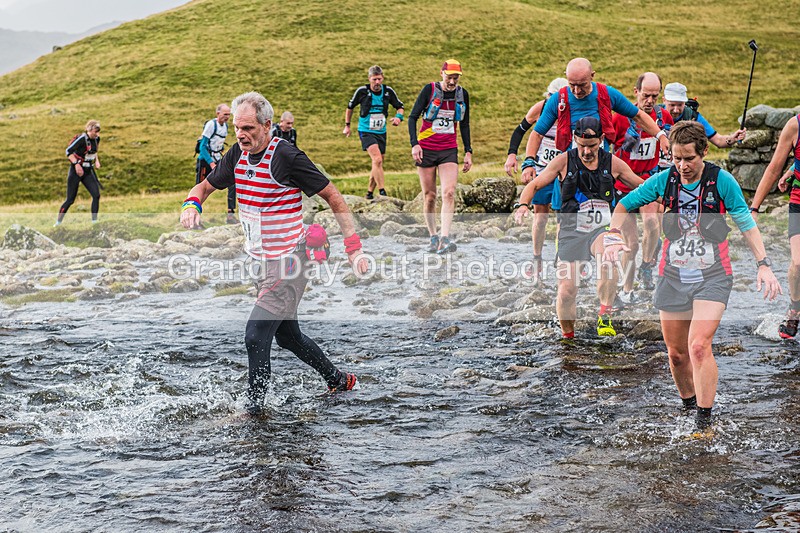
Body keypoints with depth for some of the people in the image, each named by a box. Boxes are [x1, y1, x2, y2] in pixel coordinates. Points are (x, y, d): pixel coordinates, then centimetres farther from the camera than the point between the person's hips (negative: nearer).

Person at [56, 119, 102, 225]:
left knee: (96, 195, -10)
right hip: (76, 171, -6)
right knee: (70, 200, -2)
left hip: (88, 172, 6)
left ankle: (94, 221, -4)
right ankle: (58, 222, 15)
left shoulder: (96, 139, 4)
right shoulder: (82, 139, -18)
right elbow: (68, 151, -20)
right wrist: (76, 164, -28)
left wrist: (96, 160, 9)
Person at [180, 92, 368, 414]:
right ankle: (338, 380, 37)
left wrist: (353, 248, -19)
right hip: (260, 263, 8)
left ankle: (254, 408, -4)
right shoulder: (238, 155, 3)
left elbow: (333, 197, -14)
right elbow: (206, 186, 16)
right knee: (288, 336, 18)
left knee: (256, 334, -16)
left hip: (288, 264, -8)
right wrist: (191, 206, -9)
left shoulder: (286, 157, -19)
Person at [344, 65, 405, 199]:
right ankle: (382, 193, -23)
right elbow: (350, 107, 7)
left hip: (381, 132, 4)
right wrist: (347, 125, 10)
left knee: (378, 163, 9)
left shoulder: (388, 91, -2)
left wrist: (398, 117, -11)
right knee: (377, 159, -23)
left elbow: (400, 107, 11)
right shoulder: (362, 91, -9)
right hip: (366, 131, -4)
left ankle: (370, 193, 26)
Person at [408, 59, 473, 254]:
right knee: (429, 196, 2)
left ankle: (445, 238, -21)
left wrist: (468, 152, 10)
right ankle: (433, 238, 15)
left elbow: (464, 125, 15)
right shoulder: (430, 90, -6)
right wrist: (414, 144, -16)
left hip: (449, 150, 2)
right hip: (426, 149, -2)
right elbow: (413, 117, -4)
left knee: (449, 193, -15)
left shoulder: (462, 94, 5)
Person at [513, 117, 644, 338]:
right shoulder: (564, 161, 0)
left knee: (607, 262, -36)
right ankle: (567, 335, 18)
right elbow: (534, 185, 6)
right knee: (567, 291, -9)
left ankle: (605, 315, -18)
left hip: (601, 229, 0)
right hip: (571, 230, 0)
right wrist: (523, 204, -13)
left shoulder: (613, 163, 4)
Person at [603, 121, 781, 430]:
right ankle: (688, 405, 33)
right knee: (676, 352, 10)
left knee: (699, 347, -19)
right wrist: (613, 236, -7)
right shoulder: (664, 179, -2)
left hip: (712, 277, -3)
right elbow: (624, 205, 10)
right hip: (673, 277, 3)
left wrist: (763, 265, -10)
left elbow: (746, 223, -1)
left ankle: (705, 421, -12)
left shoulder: (722, 181, -9)